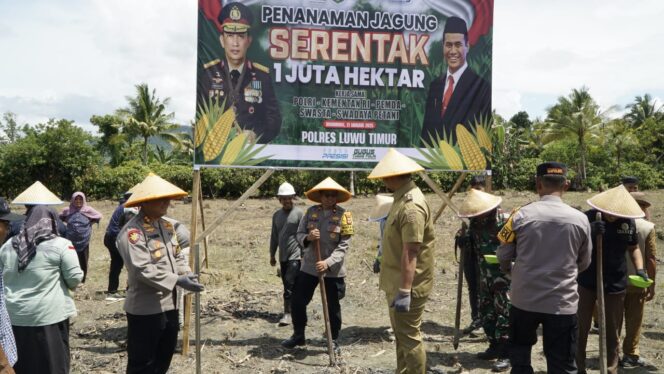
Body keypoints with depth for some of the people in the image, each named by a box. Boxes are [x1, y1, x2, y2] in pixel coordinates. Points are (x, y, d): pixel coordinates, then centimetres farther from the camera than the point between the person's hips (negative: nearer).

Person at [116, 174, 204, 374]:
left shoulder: (167, 226, 10)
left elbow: (177, 256, 16)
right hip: (145, 308, -8)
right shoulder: (132, 232, -18)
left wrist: (187, 274, -4)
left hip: (169, 304, 8)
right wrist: (177, 280, -26)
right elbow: (143, 269, -26)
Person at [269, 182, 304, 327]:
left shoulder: (298, 213, -7)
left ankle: (287, 313, -9)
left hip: (295, 255, -6)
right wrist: (272, 255, 18)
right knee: (287, 284, 11)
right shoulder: (276, 215, 10)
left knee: (290, 284, -12)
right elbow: (274, 236, 17)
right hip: (282, 256, 6)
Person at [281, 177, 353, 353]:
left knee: (332, 307, 8)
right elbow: (299, 235, 2)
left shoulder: (344, 215, -10)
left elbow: (344, 245, -13)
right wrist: (307, 238, -21)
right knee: (297, 301, 7)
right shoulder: (310, 212, 0)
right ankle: (298, 335, 28)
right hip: (309, 266, 3)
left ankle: (334, 340, 26)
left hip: (333, 270, -3)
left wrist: (328, 262, -24)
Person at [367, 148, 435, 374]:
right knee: (401, 336, 19)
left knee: (409, 338, -1)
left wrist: (404, 291, -28)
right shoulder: (402, 198, 11)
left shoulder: (411, 206, -22)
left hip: (407, 285, -10)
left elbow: (411, 253, -27)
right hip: (397, 282, 10)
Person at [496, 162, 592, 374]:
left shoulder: (521, 215, -7)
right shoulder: (580, 219, -3)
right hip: (563, 304, 0)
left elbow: (503, 256, 2)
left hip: (523, 300, 0)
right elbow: (584, 263, 10)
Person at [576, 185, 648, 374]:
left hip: (615, 285, 2)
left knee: (612, 332, 9)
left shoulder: (628, 221, 0)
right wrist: (589, 231, -27)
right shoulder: (589, 217, -10)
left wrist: (640, 269, 0)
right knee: (580, 329, 5)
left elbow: (633, 248, 16)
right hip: (587, 282, -2)